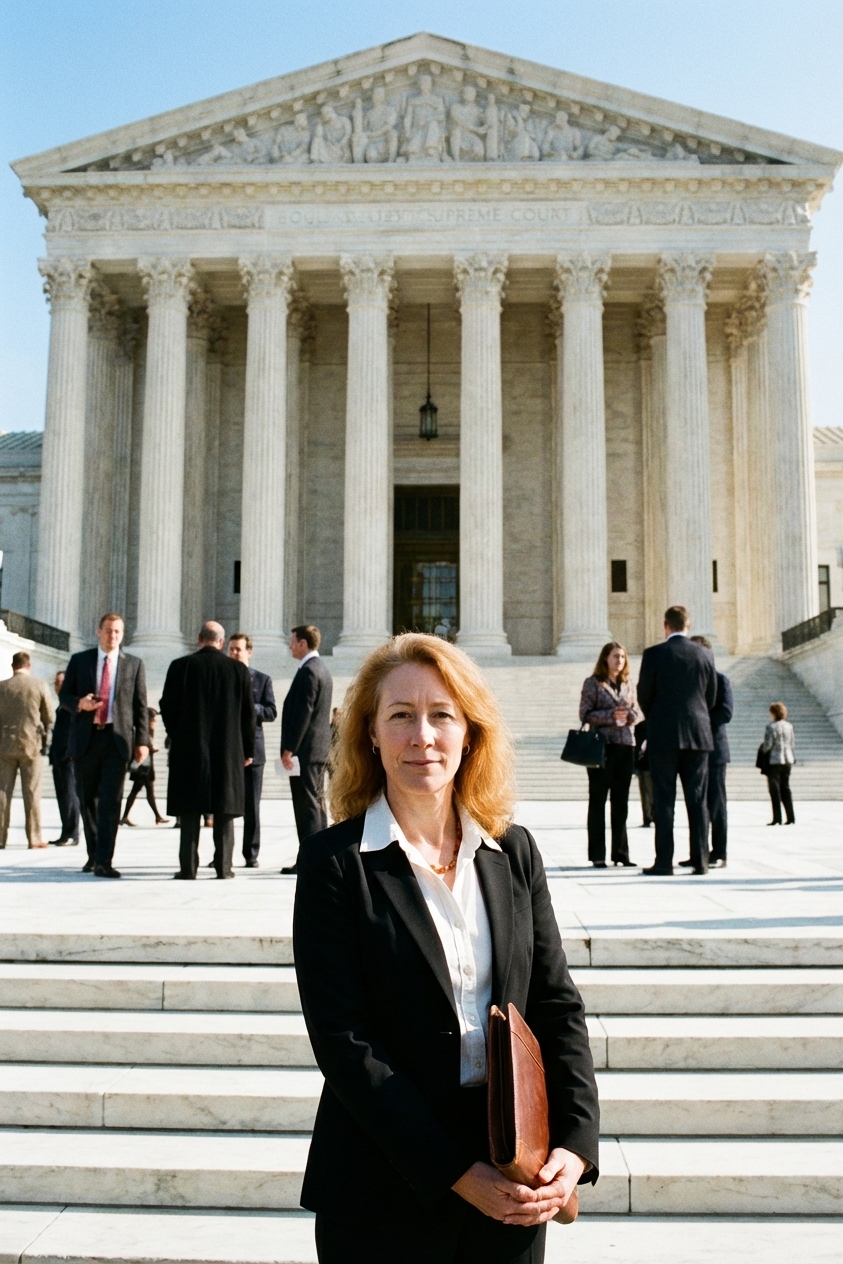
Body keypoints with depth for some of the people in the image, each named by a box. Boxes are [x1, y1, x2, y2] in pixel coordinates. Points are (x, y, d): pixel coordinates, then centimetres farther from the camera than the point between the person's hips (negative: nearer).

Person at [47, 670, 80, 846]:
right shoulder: (61, 707, 23)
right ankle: (66, 834, 11)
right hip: (59, 758, 9)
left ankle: (72, 835, -9)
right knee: (62, 796, 8)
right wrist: (52, 755, 16)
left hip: (69, 757, -9)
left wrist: (71, 753, -20)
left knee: (69, 794, -10)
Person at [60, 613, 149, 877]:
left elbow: (140, 705, 5)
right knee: (87, 799, 10)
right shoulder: (79, 660, 9)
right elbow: (64, 696, 10)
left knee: (111, 801, -9)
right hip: (86, 738, 2)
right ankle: (94, 854, 25)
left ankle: (104, 862, -9)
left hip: (117, 738, -2)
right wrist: (79, 704, -13)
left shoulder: (134, 664, 7)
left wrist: (142, 740, -3)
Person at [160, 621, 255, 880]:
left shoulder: (180, 666, -3)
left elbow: (167, 707, -1)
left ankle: (188, 866, 3)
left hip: (189, 749, -1)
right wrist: (247, 749, 11)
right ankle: (223, 866, 5)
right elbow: (248, 713, 2)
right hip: (228, 750, 1)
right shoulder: (238, 669, 0)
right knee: (224, 809, 5)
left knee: (190, 810, 4)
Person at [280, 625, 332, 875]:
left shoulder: (307, 671, -15)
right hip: (320, 748, 10)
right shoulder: (322, 670, 16)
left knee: (307, 805, -8)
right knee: (316, 803, 13)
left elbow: (303, 713, -20)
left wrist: (289, 749, -19)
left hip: (305, 749, -10)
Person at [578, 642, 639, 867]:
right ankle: (597, 855, 4)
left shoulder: (628, 684, 14)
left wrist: (628, 714, -7)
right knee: (598, 800, 1)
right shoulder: (593, 683, -1)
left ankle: (620, 852, 15)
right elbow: (585, 714, -7)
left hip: (626, 746, 5)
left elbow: (636, 714, 15)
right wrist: (611, 715, -18)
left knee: (621, 802, 8)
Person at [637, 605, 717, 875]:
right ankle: (700, 860, 5)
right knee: (697, 800, 5)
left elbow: (644, 695, 1)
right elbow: (711, 697, 11)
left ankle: (664, 861, -2)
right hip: (698, 735, 3)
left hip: (663, 735, -3)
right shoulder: (705, 654, 4)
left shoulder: (654, 654, -5)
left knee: (664, 800, 0)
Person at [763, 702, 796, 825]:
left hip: (774, 761, -6)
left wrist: (763, 750, 6)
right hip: (787, 760, 6)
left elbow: (768, 745, -15)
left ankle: (777, 818, -3)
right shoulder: (789, 726, 5)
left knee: (775, 790, 0)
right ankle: (791, 818, 10)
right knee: (785, 789, 12)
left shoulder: (771, 727, -13)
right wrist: (793, 758, 18)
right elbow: (793, 743, 9)